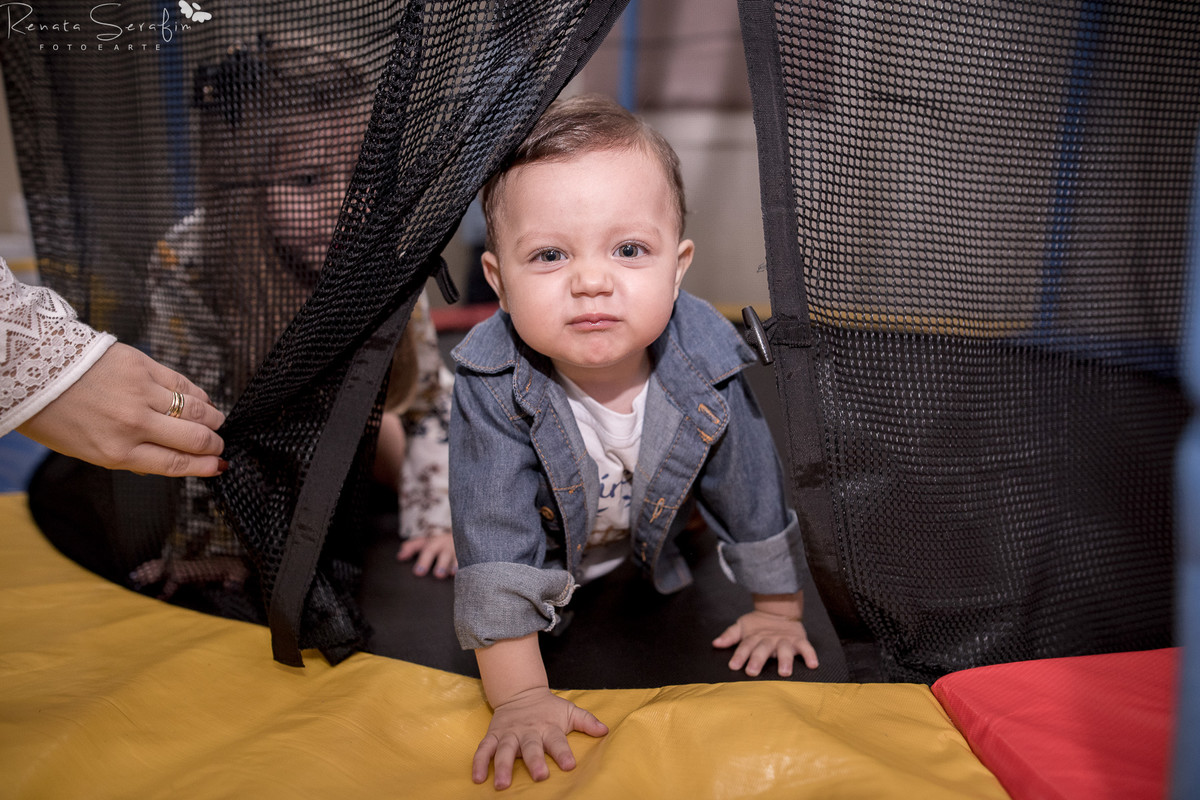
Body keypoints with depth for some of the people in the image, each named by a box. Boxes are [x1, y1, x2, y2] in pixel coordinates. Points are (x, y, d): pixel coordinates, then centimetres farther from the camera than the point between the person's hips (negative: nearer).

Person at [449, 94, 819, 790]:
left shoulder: (706, 364, -34)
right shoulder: (494, 388, -40)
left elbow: (755, 490, -18)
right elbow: (497, 545, -38)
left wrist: (779, 608, -7)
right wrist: (520, 696, -40)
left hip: (649, 540, 2)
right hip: (547, 546, -1)